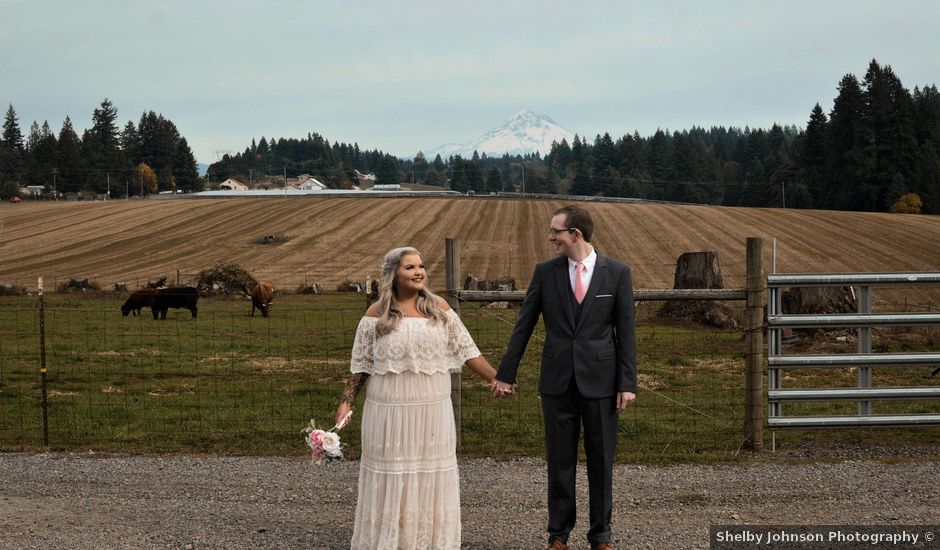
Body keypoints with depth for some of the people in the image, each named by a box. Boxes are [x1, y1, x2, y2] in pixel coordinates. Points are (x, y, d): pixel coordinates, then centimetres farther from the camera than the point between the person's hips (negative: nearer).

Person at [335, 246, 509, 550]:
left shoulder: (439, 308, 4)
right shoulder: (376, 314, -1)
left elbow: (465, 350, 5)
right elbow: (361, 364, 4)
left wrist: (495, 378, -2)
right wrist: (346, 402, -1)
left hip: (432, 410, 2)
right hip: (390, 411, -2)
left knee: (431, 476, 7)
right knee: (390, 476, 5)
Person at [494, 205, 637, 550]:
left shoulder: (616, 273, -2)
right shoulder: (545, 272, 2)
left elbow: (626, 331, -1)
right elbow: (524, 325, 6)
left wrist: (628, 383, -5)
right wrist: (506, 373, 5)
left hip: (600, 380, -1)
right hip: (558, 380, 1)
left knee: (601, 462, 6)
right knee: (560, 461, 7)